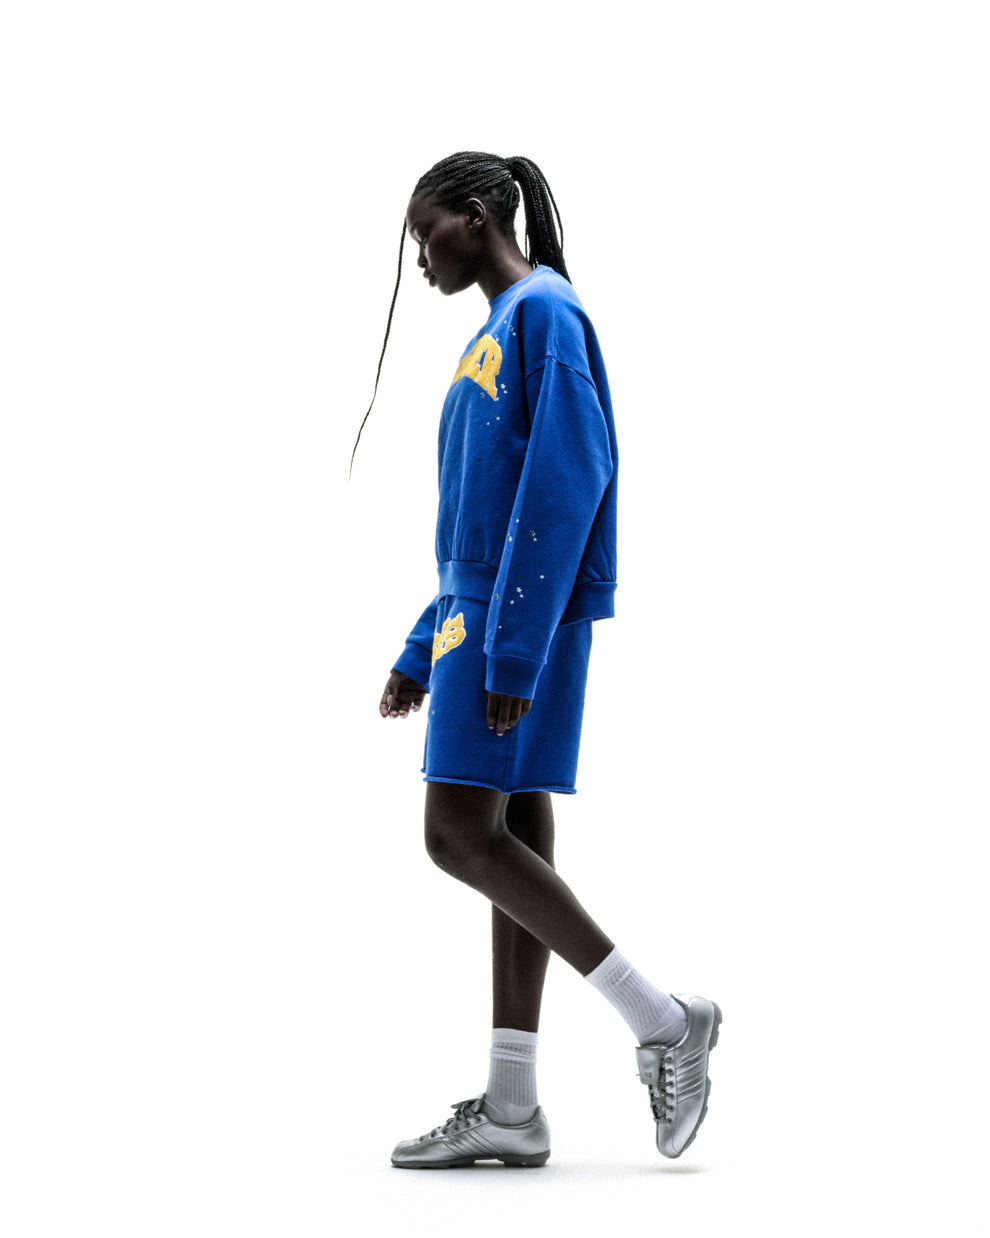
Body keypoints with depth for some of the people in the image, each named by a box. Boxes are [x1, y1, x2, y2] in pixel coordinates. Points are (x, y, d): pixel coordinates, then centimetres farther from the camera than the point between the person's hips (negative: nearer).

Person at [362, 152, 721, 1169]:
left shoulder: (545, 313, -8)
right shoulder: (493, 334, 21)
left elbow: (565, 484, -18)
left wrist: (511, 646, -22)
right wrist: (424, 652, 21)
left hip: (521, 616, -9)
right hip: (477, 614, 9)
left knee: (459, 832, -12)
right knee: (509, 836, 5)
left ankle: (661, 1019, -6)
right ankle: (511, 1108, 5)